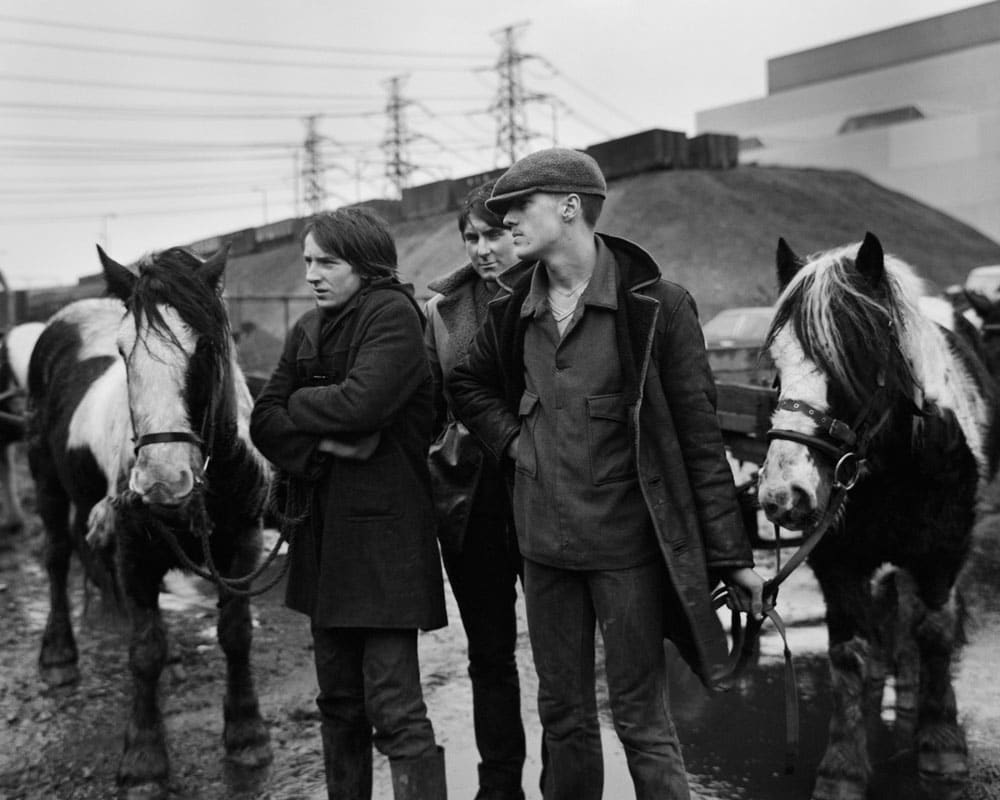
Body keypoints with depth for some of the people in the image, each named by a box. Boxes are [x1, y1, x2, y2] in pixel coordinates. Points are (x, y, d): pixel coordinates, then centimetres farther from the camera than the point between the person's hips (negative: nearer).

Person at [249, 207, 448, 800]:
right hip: (322, 529, 7)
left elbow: (361, 402, -22)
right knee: (339, 700, 16)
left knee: (395, 708, -8)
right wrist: (325, 442, -12)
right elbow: (264, 423, 6)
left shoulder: (394, 314, -7)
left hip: (383, 527, -7)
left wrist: (296, 405, -4)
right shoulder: (308, 330, 14)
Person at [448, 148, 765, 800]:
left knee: (642, 721, 5)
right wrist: (511, 438, 3)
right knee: (562, 716, 17)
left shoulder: (656, 305, -10)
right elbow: (467, 383, 22)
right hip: (543, 544, 5)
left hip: (627, 545, -5)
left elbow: (699, 437, -8)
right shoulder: (514, 308, 4)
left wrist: (731, 555, -9)